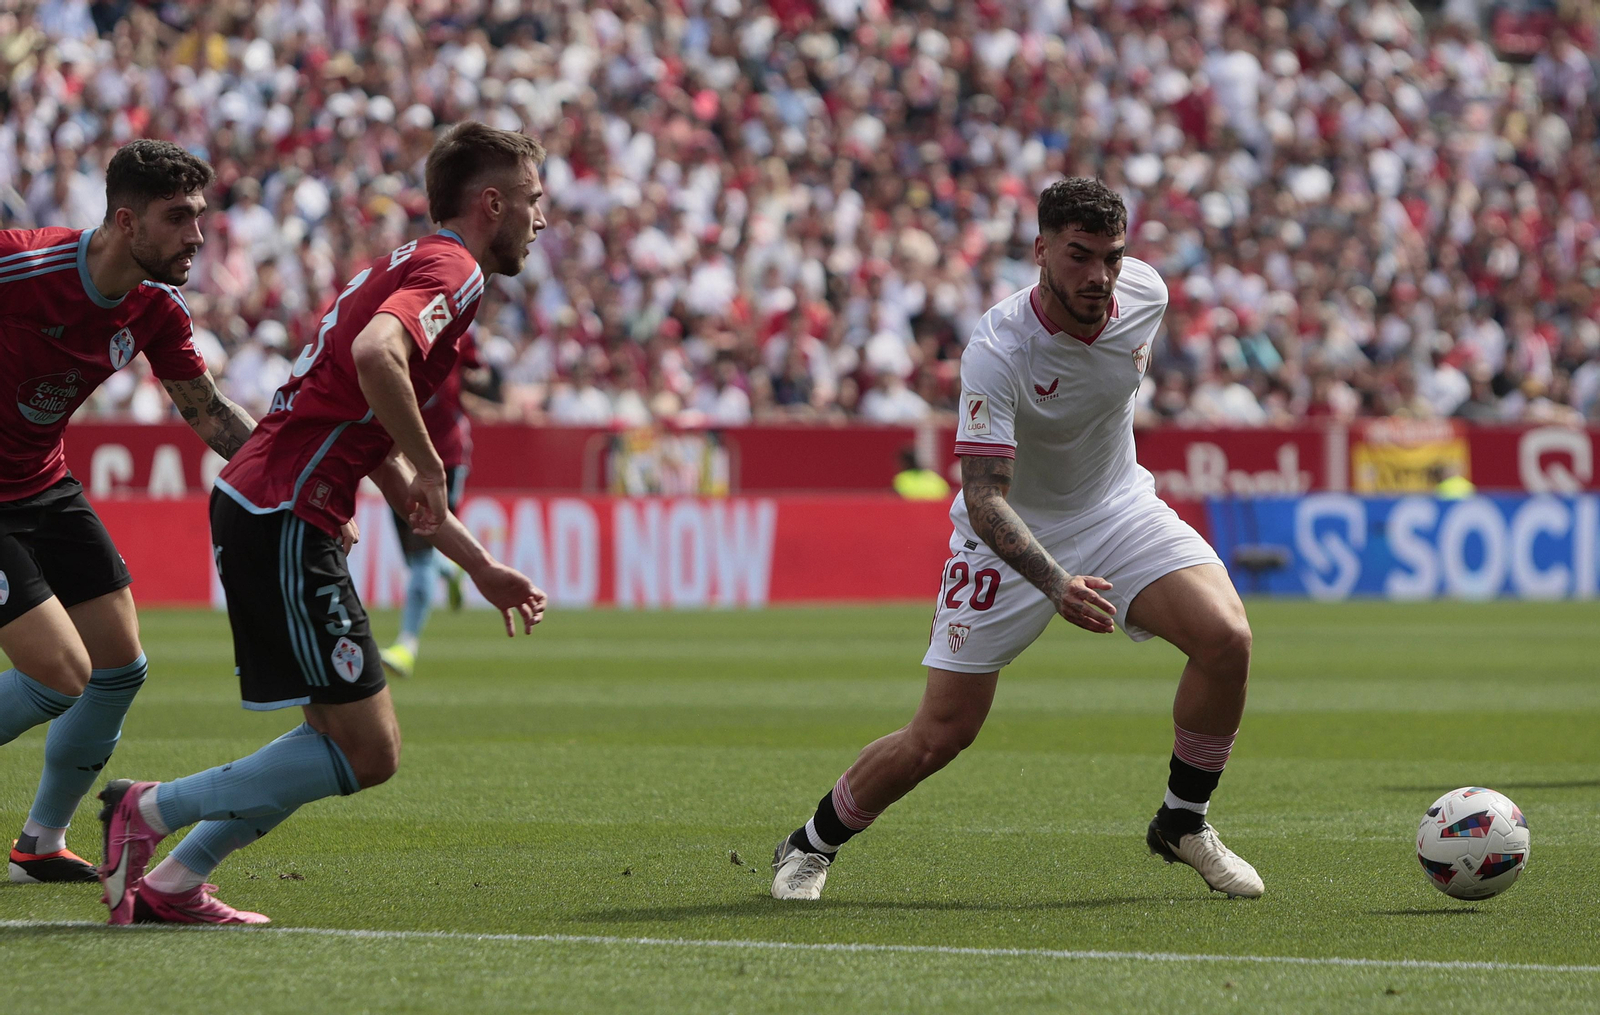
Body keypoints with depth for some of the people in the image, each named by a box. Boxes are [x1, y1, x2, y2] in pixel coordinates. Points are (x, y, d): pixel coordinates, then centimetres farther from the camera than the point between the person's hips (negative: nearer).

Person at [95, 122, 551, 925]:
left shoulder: (412, 266, 24)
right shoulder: (450, 270, -8)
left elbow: (386, 464, 29)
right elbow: (374, 354, -31)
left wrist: (480, 568, 29)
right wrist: (429, 466, -18)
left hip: (257, 506, 10)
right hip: (283, 519, -10)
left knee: (344, 739, 14)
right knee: (366, 753, -7)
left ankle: (171, 883, 12)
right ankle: (149, 812, -3)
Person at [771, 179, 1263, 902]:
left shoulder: (1145, 293, -15)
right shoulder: (996, 351, -31)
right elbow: (985, 498, -36)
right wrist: (1057, 584, -50)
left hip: (1118, 508, 4)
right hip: (1010, 535, -4)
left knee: (1226, 637, -21)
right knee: (940, 735, -5)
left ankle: (1182, 823, 1)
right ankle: (813, 844, 22)